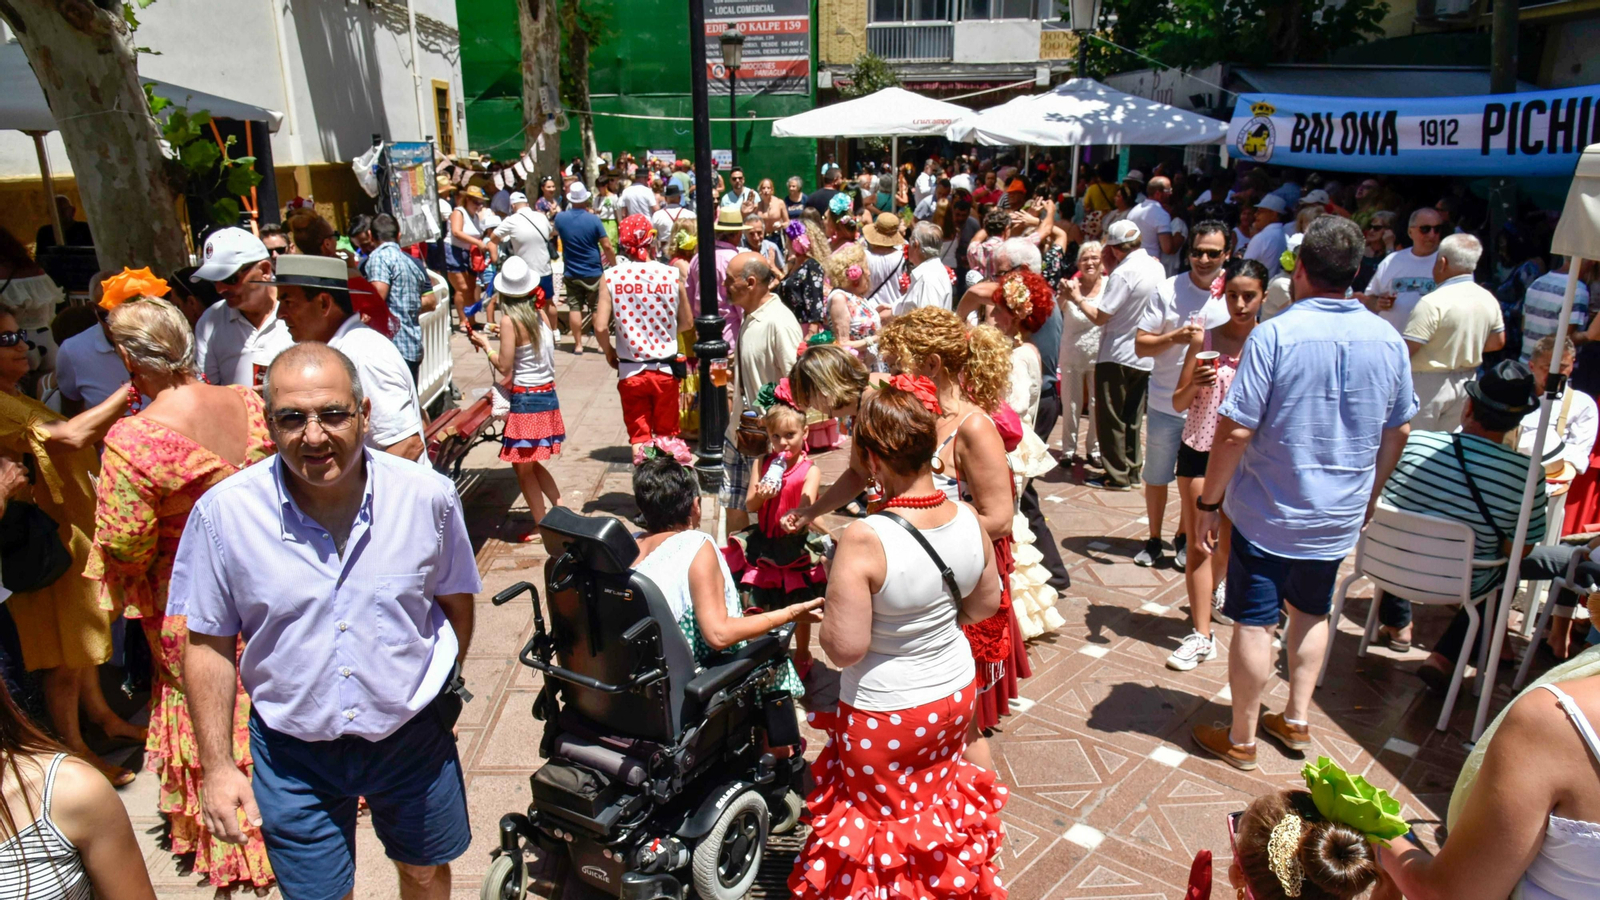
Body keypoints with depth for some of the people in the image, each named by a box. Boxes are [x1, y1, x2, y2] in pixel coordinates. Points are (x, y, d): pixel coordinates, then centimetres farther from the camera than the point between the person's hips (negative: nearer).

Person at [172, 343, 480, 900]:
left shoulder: (428, 496, -16)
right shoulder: (222, 513, -16)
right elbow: (209, 643, -6)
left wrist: (437, 689, 7)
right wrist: (217, 765, -6)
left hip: (412, 734, 1)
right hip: (293, 753, 0)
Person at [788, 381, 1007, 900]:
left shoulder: (865, 541, -31)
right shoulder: (967, 520, -13)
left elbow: (844, 648, -27)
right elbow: (984, 606, 2)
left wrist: (831, 600, -9)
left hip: (887, 711, -6)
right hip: (957, 693, 6)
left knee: (883, 814, 21)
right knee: (937, 795, 31)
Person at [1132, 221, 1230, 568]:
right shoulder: (1167, 290, -7)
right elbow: (1140, 345, -8)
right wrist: (1175, 337, -24)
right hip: (1166, 405, -1)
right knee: (1156, 477, 11)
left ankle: (1183, 537, 35)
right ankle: (1154, 540, 30)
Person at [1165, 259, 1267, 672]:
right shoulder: (1204, 339, -3)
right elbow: (1179, 403, -1)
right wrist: (1195, 385, -21)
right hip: (1199, 450, 0)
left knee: (1229, 542, 14)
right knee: (1198, 542, -1)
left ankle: (1214, 590, 46)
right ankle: (1202, 636, 4)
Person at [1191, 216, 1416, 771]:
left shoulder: (1274, 335, -19)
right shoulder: (1389, 341, -2)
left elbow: (1235, 432, -20)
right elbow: (1397, 434, 8)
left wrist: (1209, 501, -9)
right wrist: (1369, 496, 22)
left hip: (1268, 512, -5)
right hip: (1339, 515, 5)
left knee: (1254, 624, 6)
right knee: (1312, 613, 24)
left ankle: (1241, 740, 19)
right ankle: (1297, 721, 34)